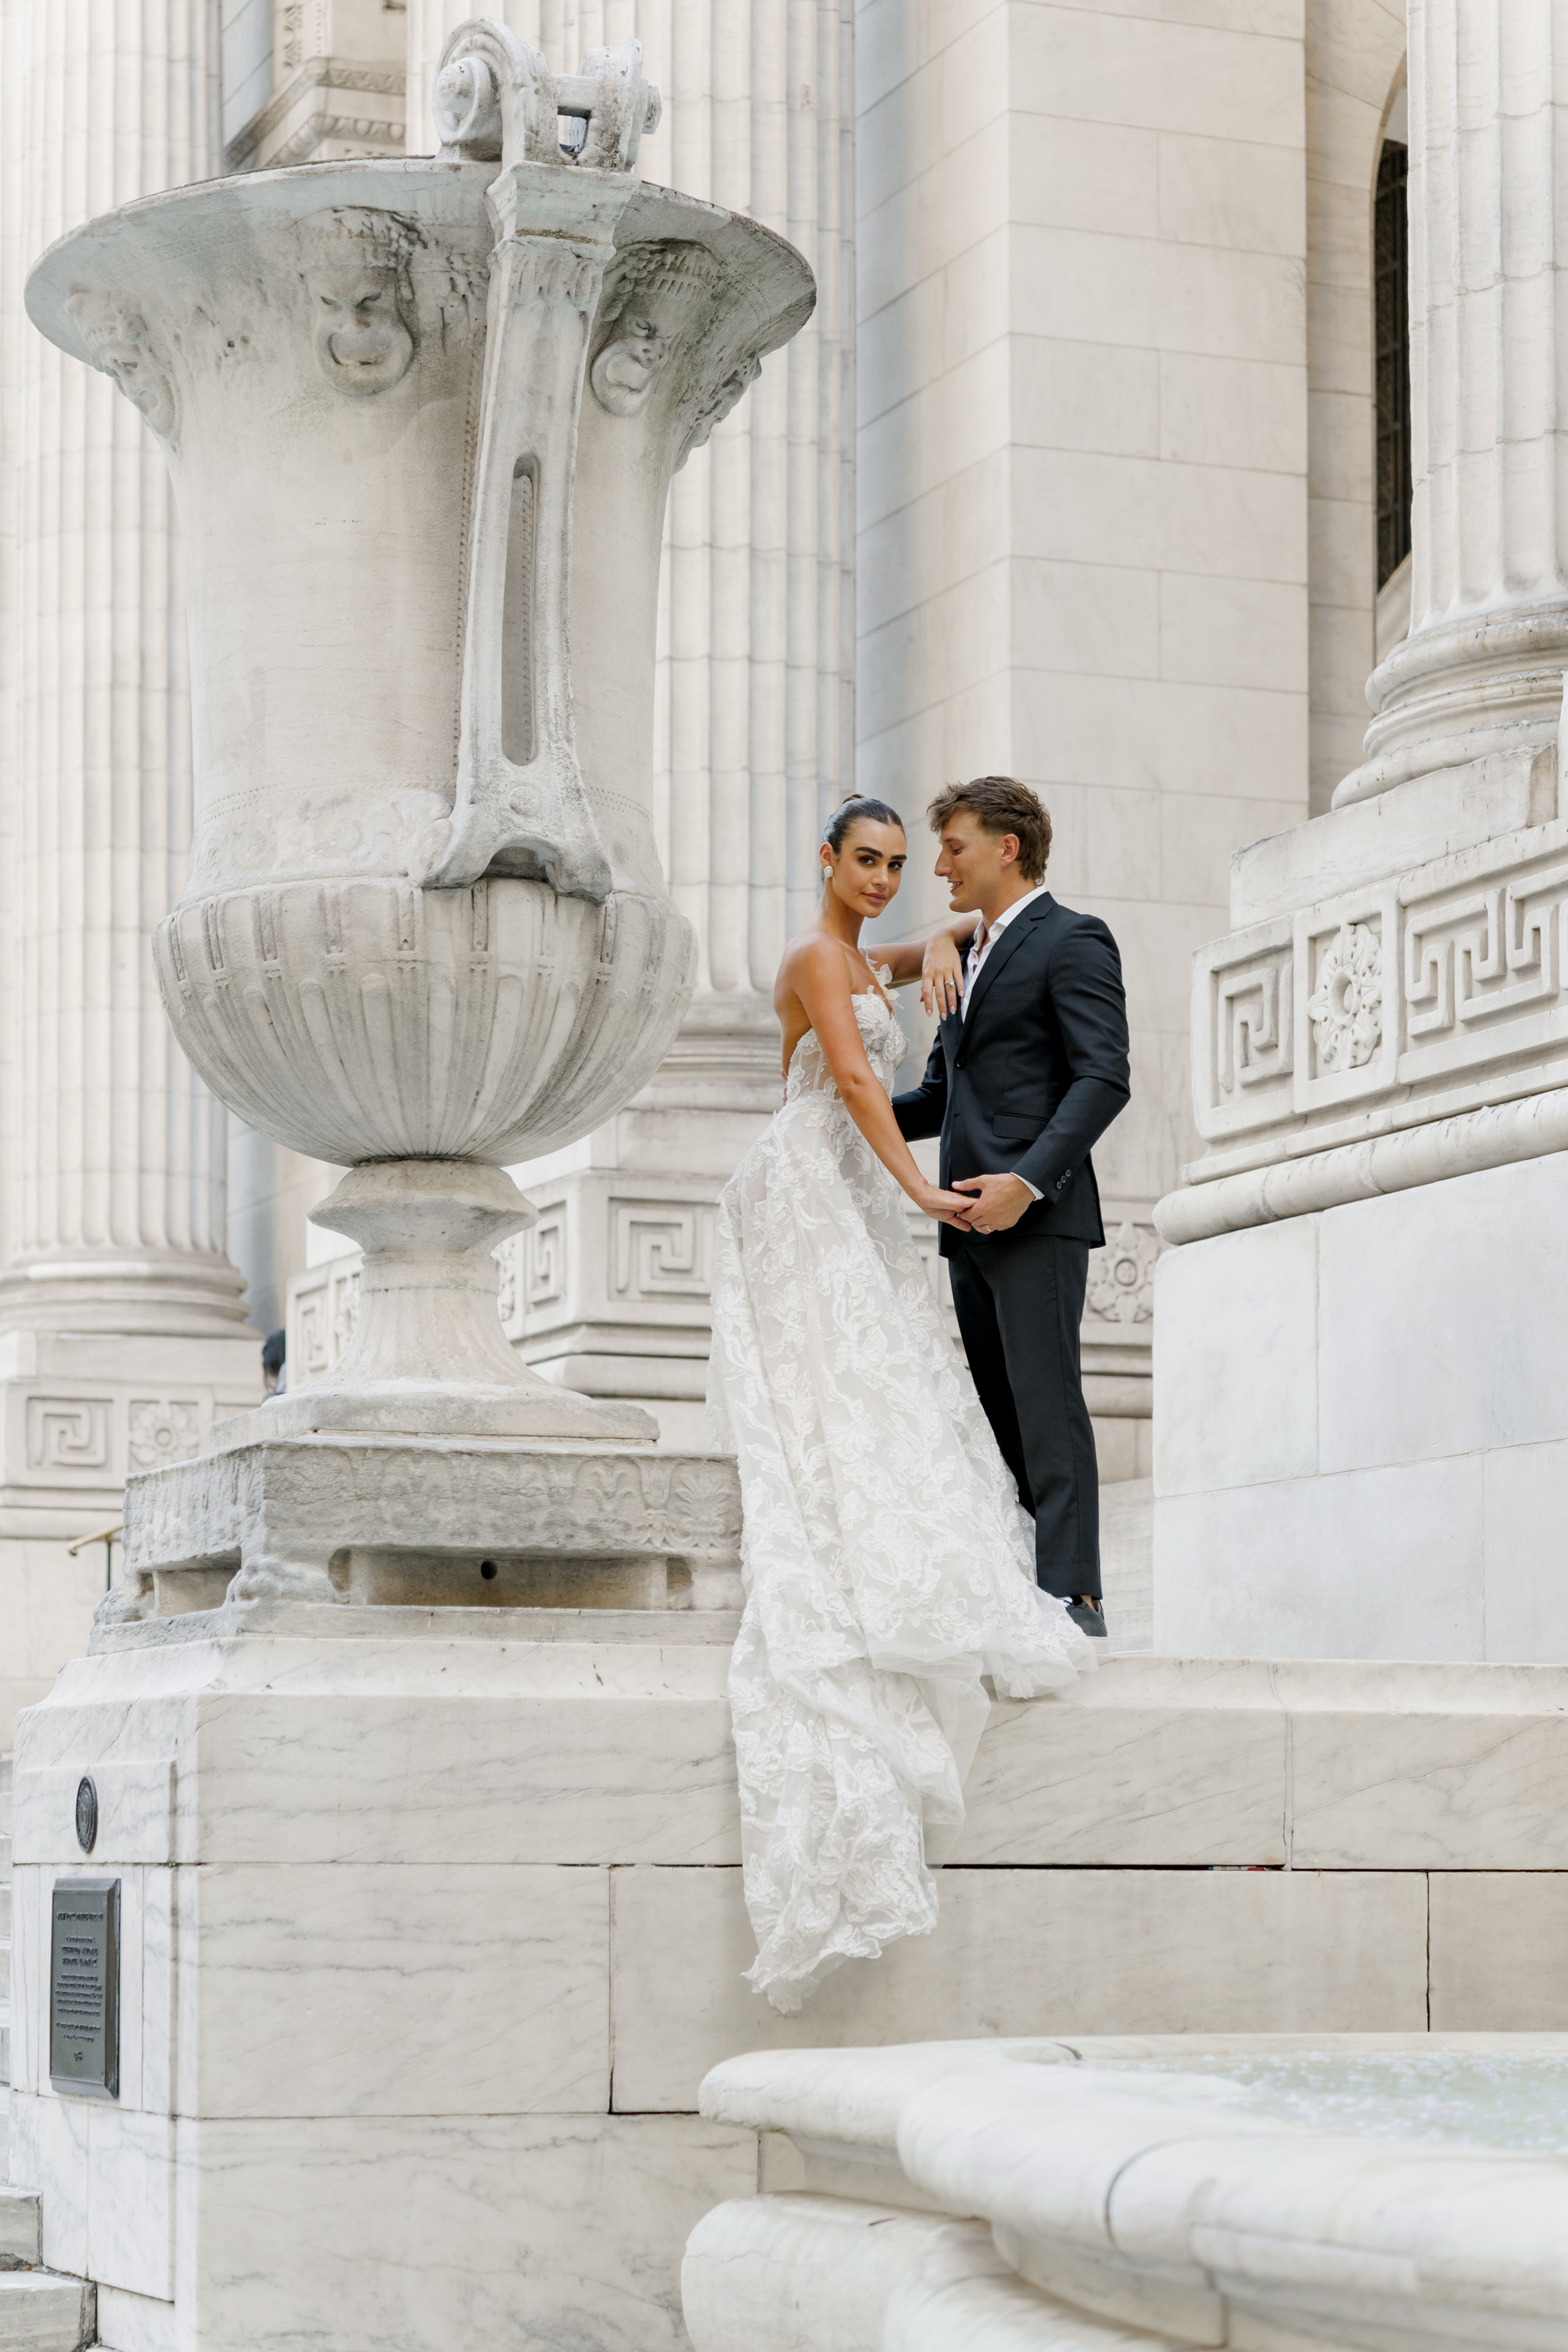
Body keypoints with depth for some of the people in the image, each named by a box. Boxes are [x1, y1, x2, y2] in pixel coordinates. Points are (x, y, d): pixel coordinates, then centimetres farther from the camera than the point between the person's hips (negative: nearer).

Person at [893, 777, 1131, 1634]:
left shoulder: (1072, 941, -4)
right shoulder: (970, 957, 23)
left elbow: (1103, 1078, -15)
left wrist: (1028, 1181, -23)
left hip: (1038, 1216, -9)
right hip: (973, 1222, 9)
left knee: (1047, 1405, -12)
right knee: (1001, 1417, 7)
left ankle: (1072, 1596, -13)